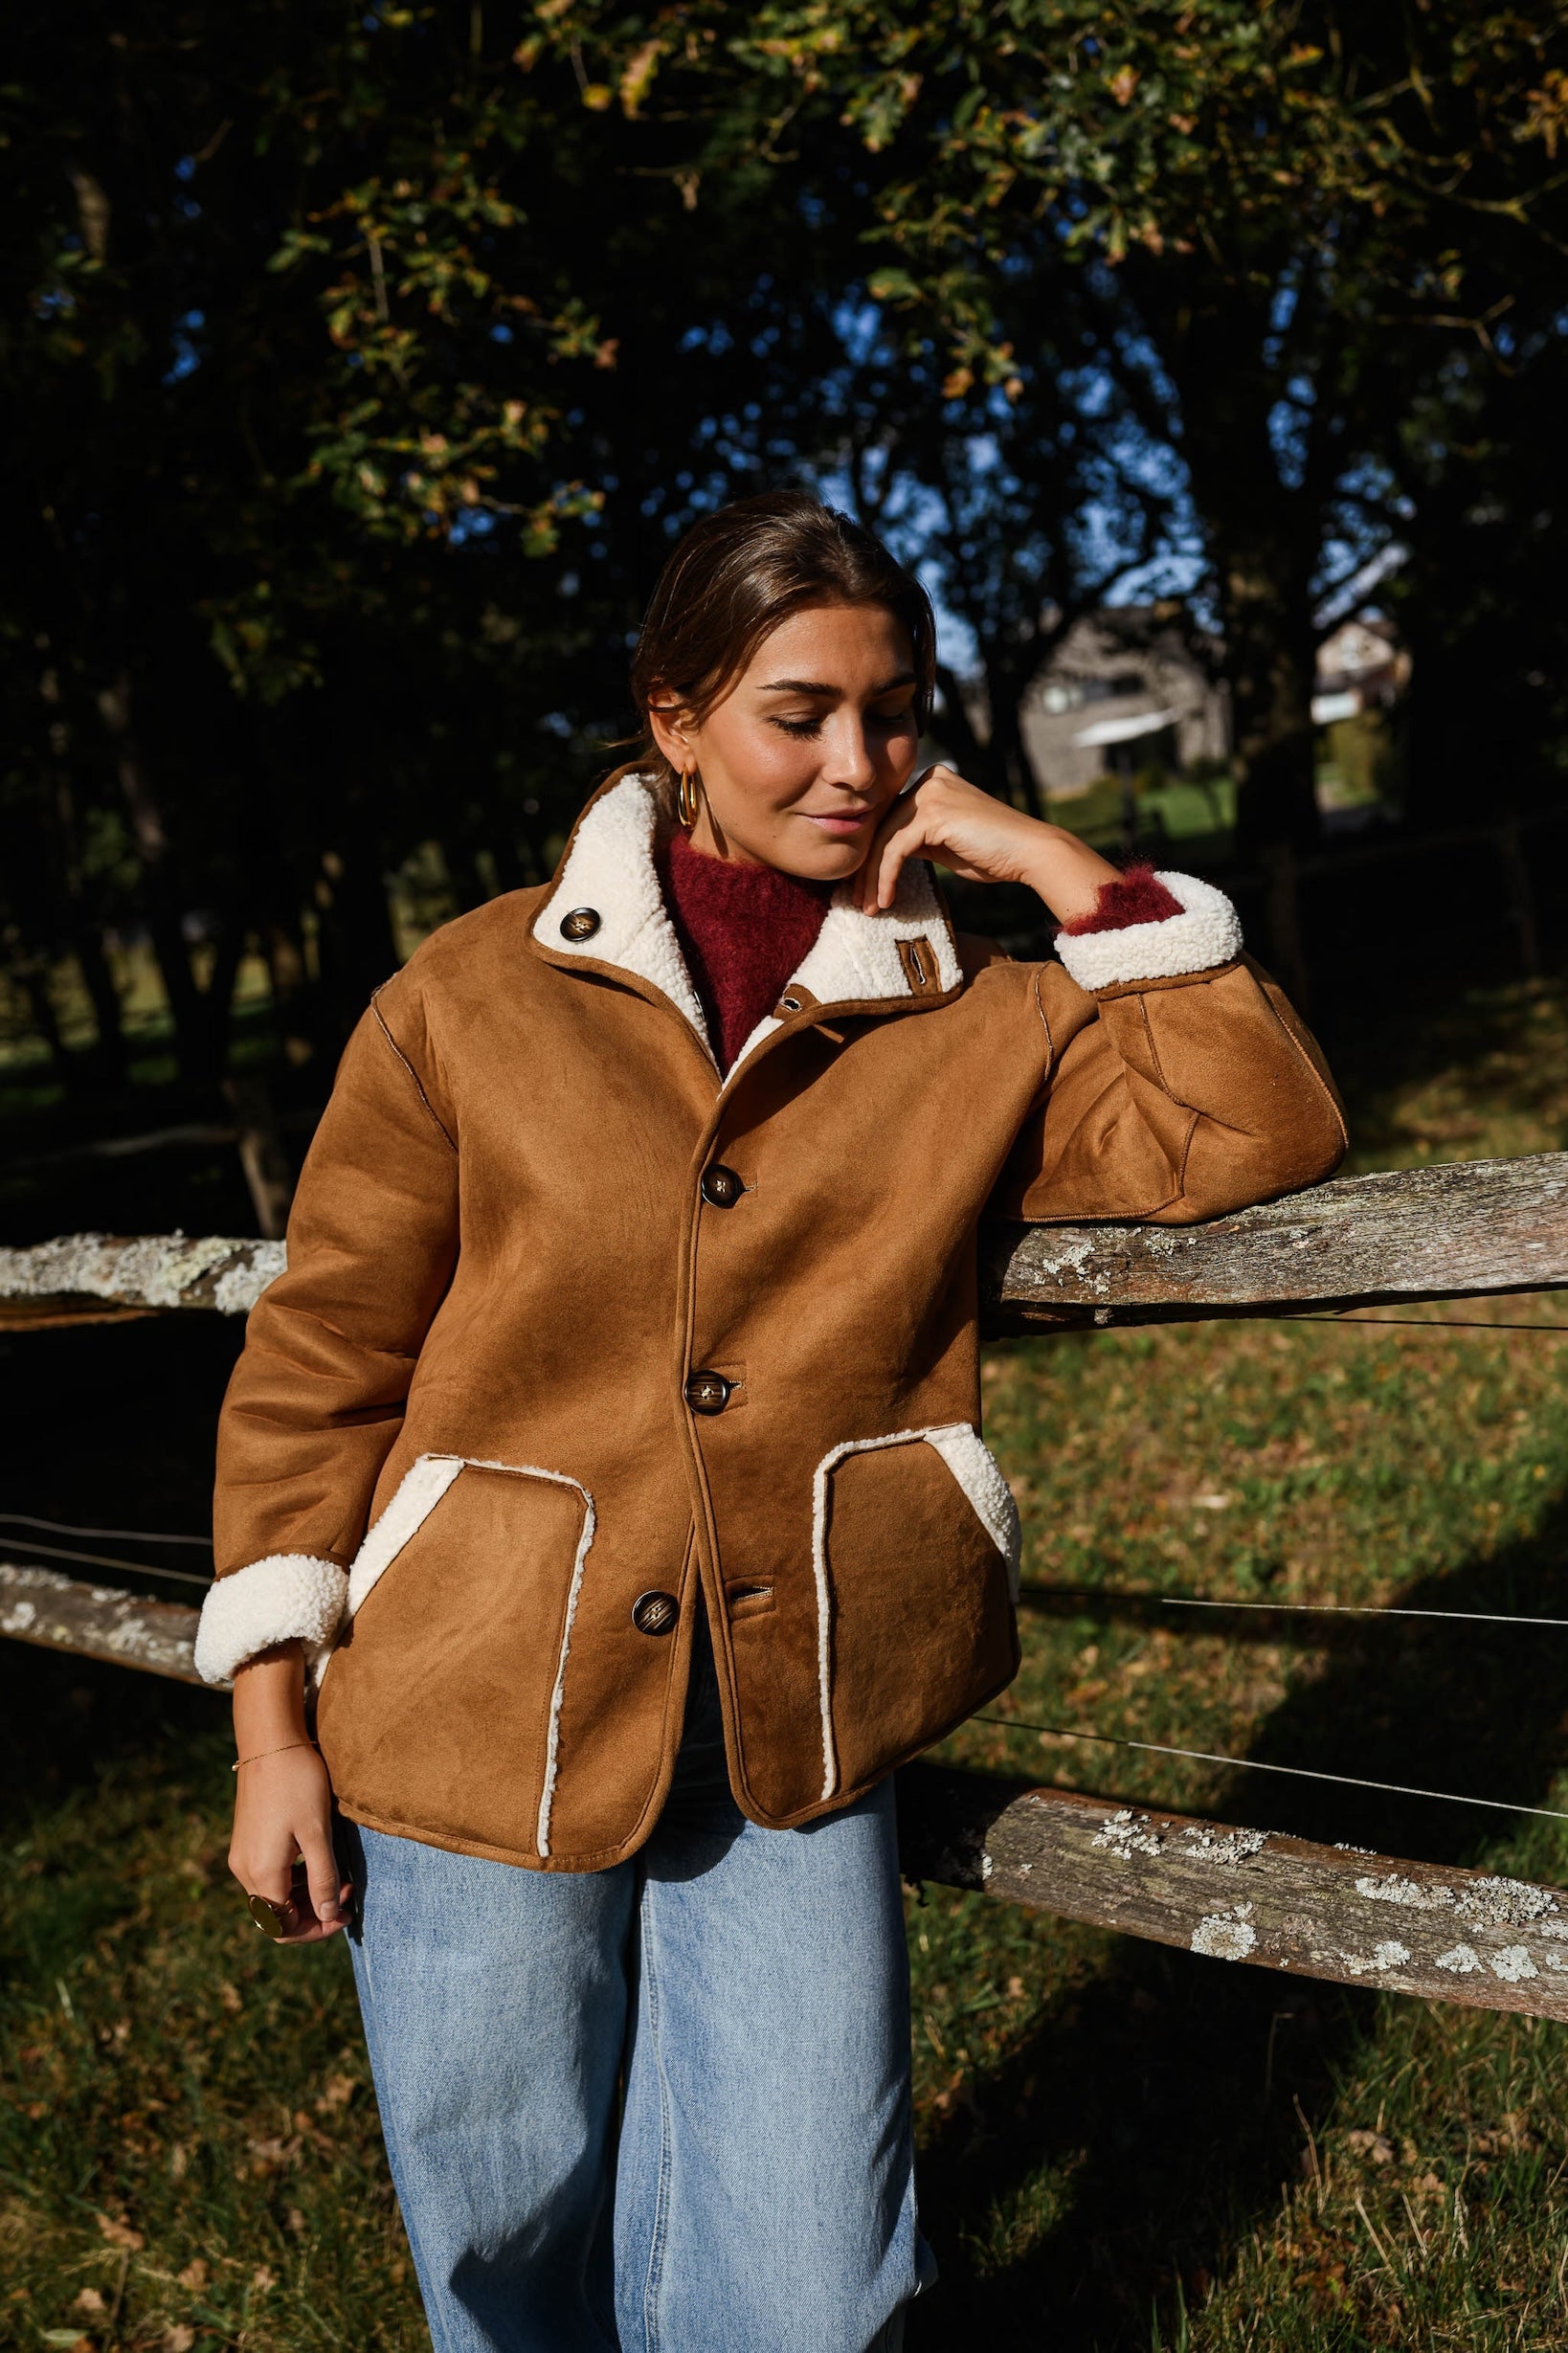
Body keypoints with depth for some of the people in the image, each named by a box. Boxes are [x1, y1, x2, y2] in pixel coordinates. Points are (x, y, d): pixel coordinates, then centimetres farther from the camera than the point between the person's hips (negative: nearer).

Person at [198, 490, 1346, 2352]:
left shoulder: (975, 1022, 1)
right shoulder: (470, 1003, -4)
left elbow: (1260, 1131, -9)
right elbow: (313, 1368, 0)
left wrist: (1075, 879, -10)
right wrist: (275, 1728, -1)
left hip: (793, 1734, 1)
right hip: (482, 1720, 0)